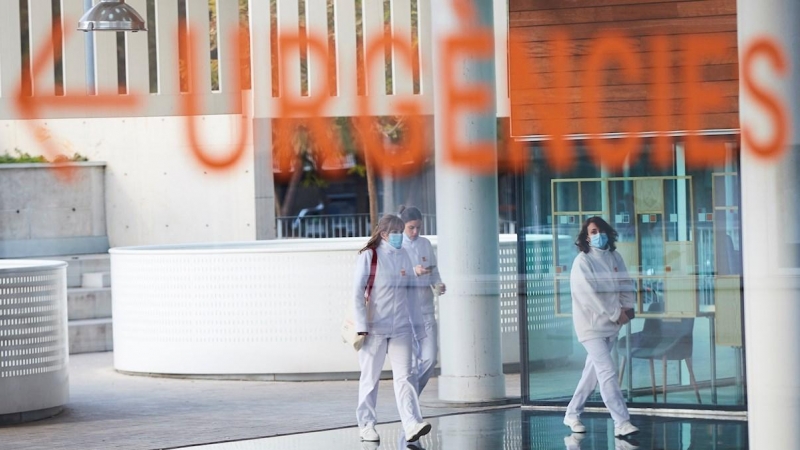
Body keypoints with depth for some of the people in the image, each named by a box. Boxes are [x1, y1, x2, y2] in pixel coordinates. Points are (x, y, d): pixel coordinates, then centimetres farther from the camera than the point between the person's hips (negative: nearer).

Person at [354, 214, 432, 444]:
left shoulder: (403, 256, 11)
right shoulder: (369, 256, -3)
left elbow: (411, 293, 16)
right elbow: (358, 291, -7)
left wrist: (418, 326, 15)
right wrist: (361, 325, -15)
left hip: (400, 328, 4)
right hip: (374, 328, -4)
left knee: (404, 376, -6)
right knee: (370, 377, 4)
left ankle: (412, 425, -14)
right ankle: (367, 425, 13)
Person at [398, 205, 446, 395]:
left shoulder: (426, 244, 11)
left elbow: (434, 272, 15)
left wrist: (438, 285, -6)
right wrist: (414, 272, -26)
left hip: (426, 309, 5)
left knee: (430, 358, -3)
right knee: (411, 361, -6)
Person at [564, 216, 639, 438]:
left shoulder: (614, 257, 7)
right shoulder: (582, 262, -12)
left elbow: (626, 283, 9)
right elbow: (591, 294, -18)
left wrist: (627, 308, -8)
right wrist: (616, 314, -17)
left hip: (611, 325, 7)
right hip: (591, 325, -7)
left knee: (593, 371, 14)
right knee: (608, 372, -14)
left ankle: (572, 414, 29)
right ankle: (621, 423, -16)